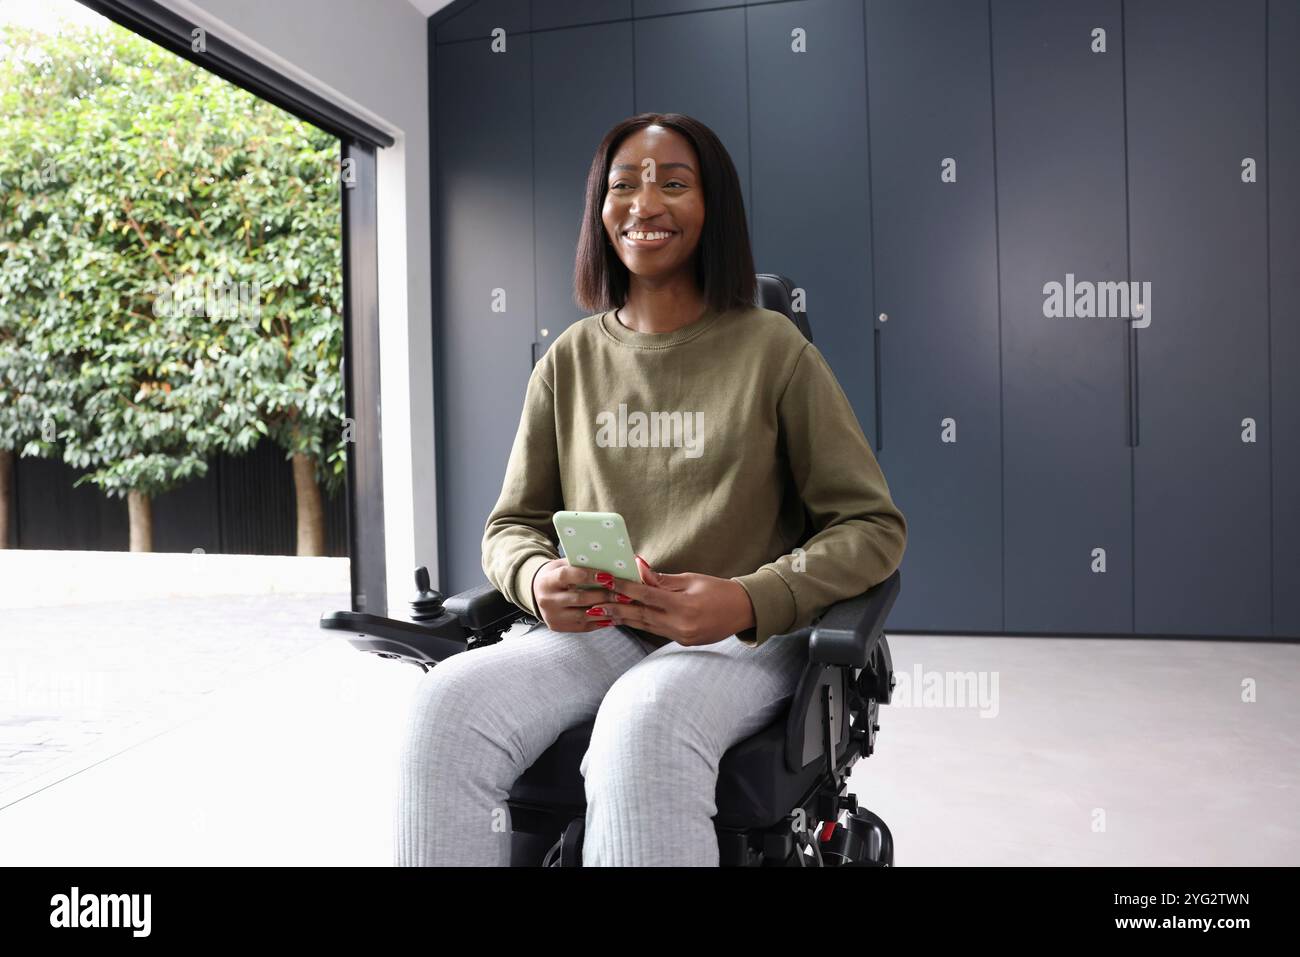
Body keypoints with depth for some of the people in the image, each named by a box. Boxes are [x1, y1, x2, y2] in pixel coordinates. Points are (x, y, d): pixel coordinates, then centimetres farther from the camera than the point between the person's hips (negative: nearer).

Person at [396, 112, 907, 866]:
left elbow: (873, 526, -1)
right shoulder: (570, 361, 9)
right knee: (448, 703, -27)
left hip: (742, 640, -2)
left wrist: (749, 601, -19)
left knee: (644, 727, -37)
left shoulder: (772, 348, -1)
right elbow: (511, 526, 13)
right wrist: (536, 579, -13)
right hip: (593, 631, 3)